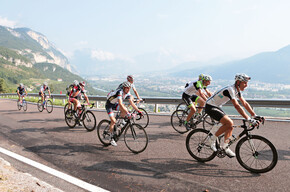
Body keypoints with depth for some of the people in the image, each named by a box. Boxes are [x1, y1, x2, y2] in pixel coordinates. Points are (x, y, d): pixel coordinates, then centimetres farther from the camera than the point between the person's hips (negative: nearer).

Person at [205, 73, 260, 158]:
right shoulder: (230, 90, -25)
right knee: (229, 122, -23)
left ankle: (225, 147, 11)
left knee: (230, 125, 3)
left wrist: (255, 116, 2)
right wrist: (249, 119, -35)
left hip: (217, 107, 10)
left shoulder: (237, 91, 5)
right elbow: (237, 106, -33)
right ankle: (213, 138, -8)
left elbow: (245, 103, 8)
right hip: (210, 107, -10)